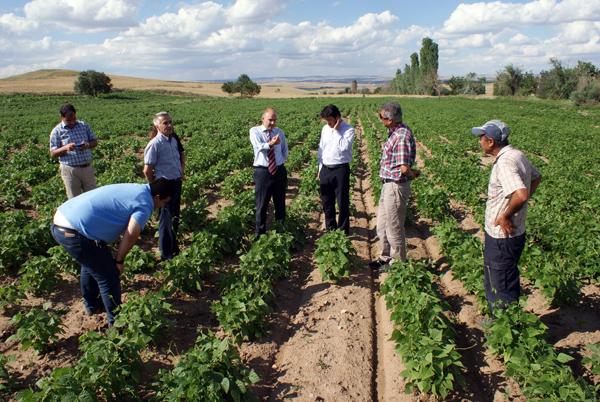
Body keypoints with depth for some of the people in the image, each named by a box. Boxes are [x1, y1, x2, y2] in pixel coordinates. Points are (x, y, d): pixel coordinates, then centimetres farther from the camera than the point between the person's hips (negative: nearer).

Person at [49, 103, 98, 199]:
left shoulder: (84, 125, 5)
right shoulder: (57, 131, -3)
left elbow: (95, 141, 10)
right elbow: (53, 154, -4)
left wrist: (88, 145, -13)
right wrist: (65, 148, -24)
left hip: (87, 167, 3)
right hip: (70, 170, -3)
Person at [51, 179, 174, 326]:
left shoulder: (135, 189, 19)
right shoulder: (145, 203, -7)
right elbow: (132, 234, -20)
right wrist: (119, 260, -4)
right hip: (74, 232, -10)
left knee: (90, 264, 31)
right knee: (109, 276, 4)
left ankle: (92, 305, 49)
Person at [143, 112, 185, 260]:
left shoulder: (174, 139, 2)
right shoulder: (155, 144, -18)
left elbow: (182, 155, 22)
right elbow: (147, 170, -15)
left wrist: (181, 172, 11)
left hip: (177, 182, 7)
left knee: (175, 216, 20)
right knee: (166, 219, 4)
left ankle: (174, 247, 38)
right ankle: (166, 254, 18)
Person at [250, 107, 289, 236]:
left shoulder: (280, 132, 8)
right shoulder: (255, 131, -4)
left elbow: (285, 150, 21)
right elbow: (259, 147, -23)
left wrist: (281, 161, 9)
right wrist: (270, 144, -39)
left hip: (279, 171, 4)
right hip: (262, 172, -3)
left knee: (280, 204, 12)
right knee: (262, 205, 4)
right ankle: (260, 233, 16)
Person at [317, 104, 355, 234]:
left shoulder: (348, 130, -8)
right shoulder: (325, 129, 10)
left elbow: (344, 147, -24)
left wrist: (336, 130, -17)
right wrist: (320, 168, 14)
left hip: (341, 169, -6)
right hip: (325, 169, 6)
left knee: (343, 202, 2)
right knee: (326, 202, 14)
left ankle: (343, 231, 15)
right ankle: (330, 229, 30)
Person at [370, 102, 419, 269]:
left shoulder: (402, 136, -23)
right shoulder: (395, 132, 7)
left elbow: (404, 168, -26)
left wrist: (413, 173, -7)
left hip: (396, 186, -10)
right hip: (388, 185, 10)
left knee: (394, 228, 6)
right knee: (382, 225, 21)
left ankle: (398, 263, 23)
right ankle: (386, 257, 37)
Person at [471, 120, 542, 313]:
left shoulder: (504, 163, -26)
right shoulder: (517, 155, 5)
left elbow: (521, 195, -39)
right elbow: (536, 178, 21)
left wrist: (506, 215, -22)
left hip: (502, 237, -10)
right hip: (511, 233, 10)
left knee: (502, 288, 6)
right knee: (509, 282, 24)